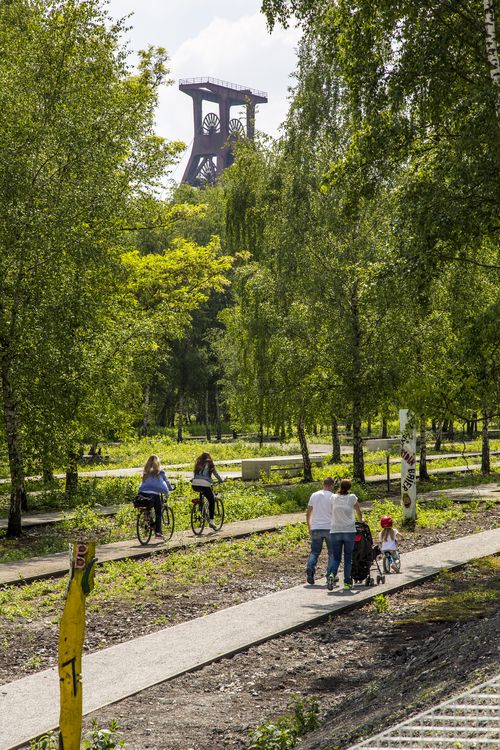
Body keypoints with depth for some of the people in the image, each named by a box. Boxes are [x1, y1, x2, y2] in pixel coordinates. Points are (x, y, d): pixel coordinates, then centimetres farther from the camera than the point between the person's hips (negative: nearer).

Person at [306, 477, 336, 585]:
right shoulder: (332, 497, -5)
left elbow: (308, 513, 12)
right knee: (332, 553, 8)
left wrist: (309, 526, 21)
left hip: (315, 528, 3)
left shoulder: (314, 495, 8)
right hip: (329, 528, -3)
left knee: (314, 551, 8)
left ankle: (310, 568, -15)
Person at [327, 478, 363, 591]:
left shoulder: (334, 498, 3)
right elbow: (359, 512, 13)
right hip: (349, 531, -2)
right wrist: (361, 521, 33)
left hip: (335, 531, 2)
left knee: (336, 557, 8)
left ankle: (331, 574, -19)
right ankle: (347, 583, 8)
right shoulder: (352, 497, -1)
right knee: (348, 558, 9)